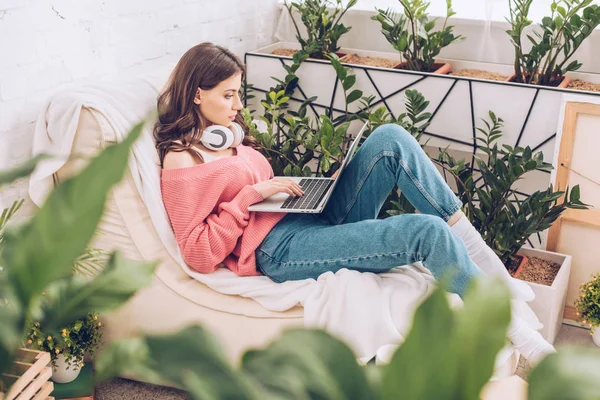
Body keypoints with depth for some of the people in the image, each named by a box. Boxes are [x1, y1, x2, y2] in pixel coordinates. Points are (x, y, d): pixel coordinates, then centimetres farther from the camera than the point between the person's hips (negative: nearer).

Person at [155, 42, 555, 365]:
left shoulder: (228, 135, 20)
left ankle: (494, 273, -14)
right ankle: (516, 334, -10)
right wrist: (252, 194, -14)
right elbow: (198, 253, -12)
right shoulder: (181, 161, -5)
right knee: (426, 232, -26)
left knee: (390, 138, -14)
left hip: (314, 218, 9)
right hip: (279, 250, -8)